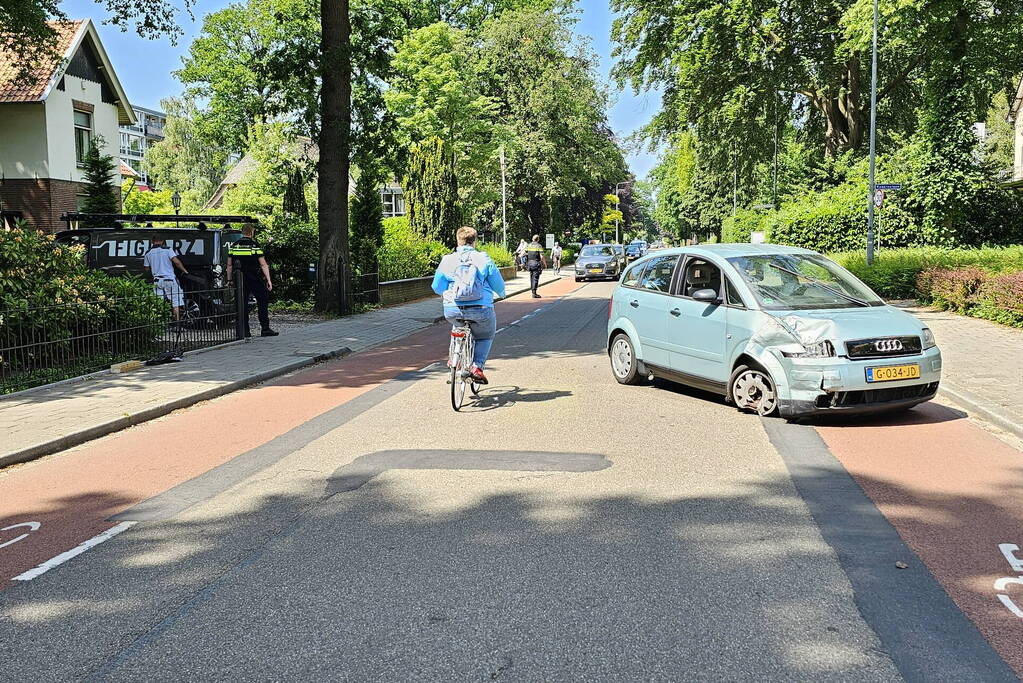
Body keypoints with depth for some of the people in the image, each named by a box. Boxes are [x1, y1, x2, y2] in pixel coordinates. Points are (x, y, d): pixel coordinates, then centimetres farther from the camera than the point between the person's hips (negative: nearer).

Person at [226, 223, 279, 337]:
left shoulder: (234, 246, 6)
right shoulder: (255, 246, -6)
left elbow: (229, 265, 9)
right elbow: (263, 265, -8)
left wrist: (229, 280, 17)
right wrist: (268, 280, -6)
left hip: (240, 281, 4)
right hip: (255, 280, -4)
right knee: (263, 302, 3)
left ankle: (245, 331, 6)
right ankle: (265, 329, -2)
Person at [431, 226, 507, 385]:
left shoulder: (447, 260, 3)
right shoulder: (483, 259, 0)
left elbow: (437, 288, 8)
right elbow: (498, 285, 5)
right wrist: (501, 294, 30)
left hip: (452, 311, 2)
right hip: (480, 310, -2)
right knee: (486, 336, 25)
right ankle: (477, 367, 6)